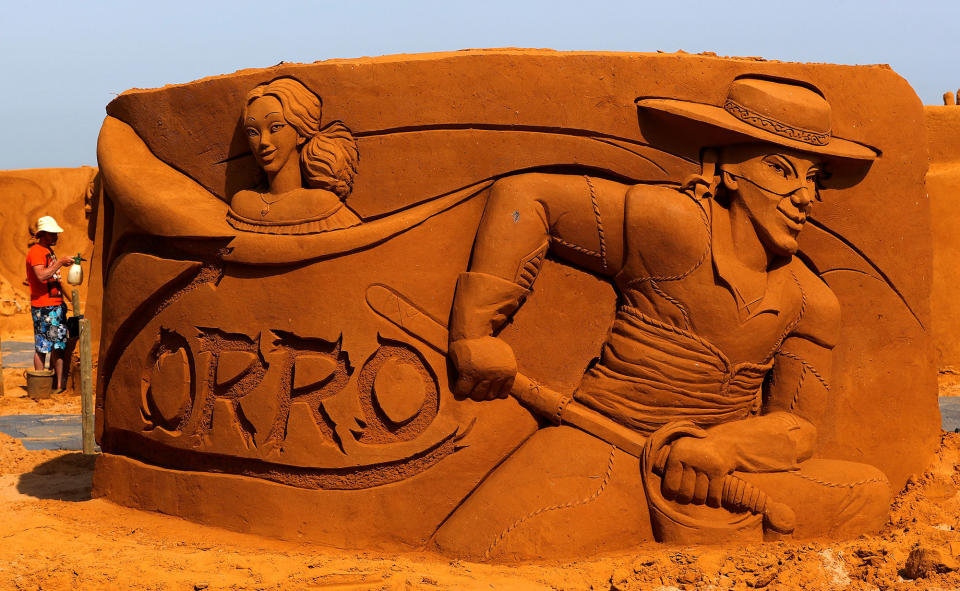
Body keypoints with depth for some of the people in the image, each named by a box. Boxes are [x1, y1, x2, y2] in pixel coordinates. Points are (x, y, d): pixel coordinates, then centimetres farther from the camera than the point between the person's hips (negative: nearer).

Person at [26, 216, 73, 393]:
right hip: (43, 307, -10)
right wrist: (60, 263, -24)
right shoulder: (36, 251, -12)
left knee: (59, 345, 9)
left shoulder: (49, 251, 19)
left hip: (57, 304, 10)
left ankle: (60, 383, 12)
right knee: (42, 347, -5)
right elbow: (41, 276, -27)